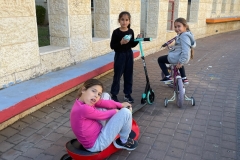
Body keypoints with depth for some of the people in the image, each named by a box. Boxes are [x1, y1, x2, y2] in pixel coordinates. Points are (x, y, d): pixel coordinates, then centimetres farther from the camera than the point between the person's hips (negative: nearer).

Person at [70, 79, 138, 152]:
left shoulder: (84, 100, -5)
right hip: (96, 144, -10)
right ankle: (124, 142, 10)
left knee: (105, 95, 8)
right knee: (126, 112, -18)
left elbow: (104, 103, -1)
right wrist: (115, 111, 0)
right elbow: (103, 115, -17)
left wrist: (120, 105, -3)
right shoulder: (84, 109, -32)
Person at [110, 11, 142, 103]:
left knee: (128, 75, 11)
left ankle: (127, 94, 24)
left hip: (129, 55, 5)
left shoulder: (131, 31, 3)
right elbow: (112, 46, -13)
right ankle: (114, 95, 14)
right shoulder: (116, 32, -11)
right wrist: (121, 42, -26)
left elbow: (132, 45, 10)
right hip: (119, 55, -5)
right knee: (117, 76, 1)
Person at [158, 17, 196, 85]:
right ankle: (184, 78, 41)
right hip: (182, 58, 10)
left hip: (176, 58, -10)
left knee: (160, 60, 8)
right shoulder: (186, 34, 8)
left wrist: (181, 62, -28)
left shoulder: (184, 36, -23)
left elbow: (185, 51, -30)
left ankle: (168, 76, 6)